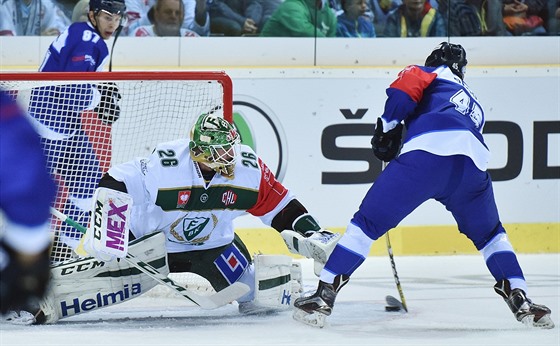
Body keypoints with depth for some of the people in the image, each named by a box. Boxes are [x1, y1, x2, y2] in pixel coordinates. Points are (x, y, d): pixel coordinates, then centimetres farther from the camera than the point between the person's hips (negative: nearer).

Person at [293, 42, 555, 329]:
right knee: (489, 235, 29)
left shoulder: (430, 73, 28)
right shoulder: (474, 105, 43)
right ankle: (520, 301, 15)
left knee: (368, 222, 4)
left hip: (428, 150, -4)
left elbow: (408, 83, 4)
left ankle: (323, 296, -2)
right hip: (474, 160, 4)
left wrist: (388, 127, 10)